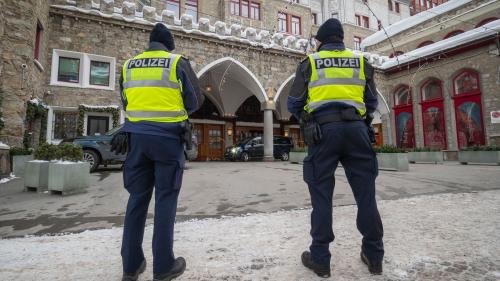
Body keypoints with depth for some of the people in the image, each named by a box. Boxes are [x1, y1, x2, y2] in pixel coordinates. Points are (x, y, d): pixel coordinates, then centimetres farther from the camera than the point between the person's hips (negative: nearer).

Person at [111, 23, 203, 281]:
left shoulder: (128, 65, 14)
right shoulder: (177, 63, 1)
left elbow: (125, 102, 19)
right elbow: (195, 101, 2)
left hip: (137, 136, 4)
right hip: (167, 137, -4)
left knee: (137, 198, 10)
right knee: (165, 199, 1)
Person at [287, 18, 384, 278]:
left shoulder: (310, 63, 9)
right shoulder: (361, 61, 15)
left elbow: (293, 104, 7)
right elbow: (371, 103, 16)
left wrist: (306, 118, 27)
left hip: (323, 130, -2)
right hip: (356, 128, 3)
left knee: (321, 195, 3)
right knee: (365, 193, 10)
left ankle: (320, 258, 10)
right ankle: (374, 256, 21)